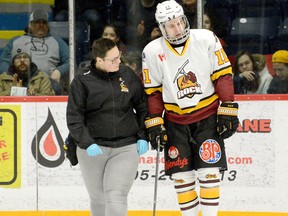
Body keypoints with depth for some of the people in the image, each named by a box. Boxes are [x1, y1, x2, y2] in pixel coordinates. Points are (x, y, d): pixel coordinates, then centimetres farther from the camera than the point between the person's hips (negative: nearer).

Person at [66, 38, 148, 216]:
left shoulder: (128, 75, 2)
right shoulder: (82, 81, -5)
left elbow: (143, 106, 12)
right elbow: (74, 118, -6)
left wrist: (142, 137, 6)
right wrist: (87, 144, -18)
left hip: (126, 148, 0)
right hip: (93, 150, 0)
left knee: (116, 196, -12)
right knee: (99, 200, 10)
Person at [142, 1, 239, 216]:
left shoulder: (206, 39, -10)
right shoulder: (152, 52, -6)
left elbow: (223, 75, -5)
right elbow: (152, 91, 1)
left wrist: (228, 109, -8)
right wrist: (154, 124, -2)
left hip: (208, 116, -1)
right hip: (175, 122, 2)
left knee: (209, 172, -7)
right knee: (181, 175, 1)